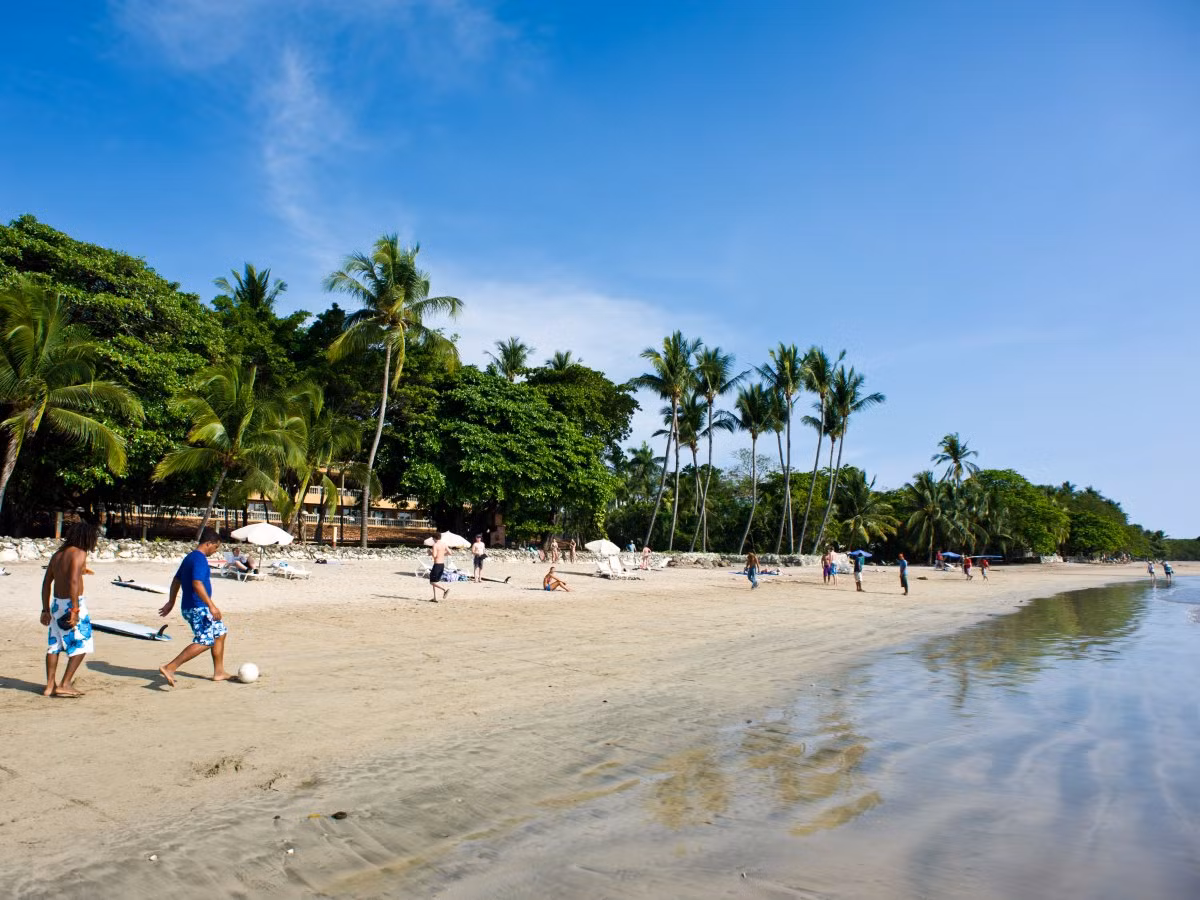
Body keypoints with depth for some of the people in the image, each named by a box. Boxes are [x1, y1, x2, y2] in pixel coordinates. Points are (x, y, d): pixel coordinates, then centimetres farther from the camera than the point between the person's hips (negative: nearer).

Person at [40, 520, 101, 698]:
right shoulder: (79, 553, -13)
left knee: (54, 644, 14)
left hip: (56, 603, 8)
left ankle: (50, 686, 19)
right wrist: (75, 610, -24)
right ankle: (65, 685, 1)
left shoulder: (58, 554, 12)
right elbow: (73, 581, -24)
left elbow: (46, 583, 16)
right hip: (72, 603, -8)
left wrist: (46, 610, 21)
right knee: (81, 645, 2)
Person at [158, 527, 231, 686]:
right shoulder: (200, 559, -17)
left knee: (220, 633, 16)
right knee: (204, 642, -13)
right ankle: (169, 668, -14)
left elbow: (176, 580, 23)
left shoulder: (189, 557, 14)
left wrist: (171, 602, 31)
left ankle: (219, 672, 21)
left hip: (191, 607, 11)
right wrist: (211, 606, -29)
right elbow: (197, 584, -28)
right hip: (198, 608, -11)